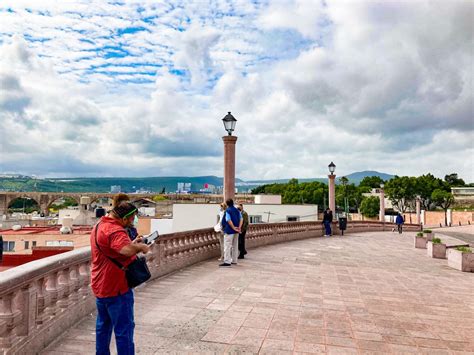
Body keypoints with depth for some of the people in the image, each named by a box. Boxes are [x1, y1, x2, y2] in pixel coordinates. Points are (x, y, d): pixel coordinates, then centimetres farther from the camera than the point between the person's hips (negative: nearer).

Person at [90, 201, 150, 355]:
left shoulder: (100, 225, 9)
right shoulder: (115, 230, -25)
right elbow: (127, 250, -42)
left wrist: (133, 243, 6)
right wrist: (141, 247, -22)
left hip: (100, 286, 10)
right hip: (115, 288, -10)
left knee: (103, 325, 22)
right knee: (124, 328, 0)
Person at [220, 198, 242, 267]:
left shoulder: (227, 211, -11)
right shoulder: (237, 210, 10)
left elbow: (229, 221, -21)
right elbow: (241, 219, 3)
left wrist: (234, 228, -15)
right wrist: (239, 227, -6)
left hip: (229, 231, -7)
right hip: (236, 231, 8)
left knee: (227, 246, -4)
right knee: (235, 246, 15)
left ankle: (227, 261, -7)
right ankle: (234, 260, 22)